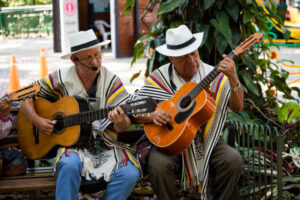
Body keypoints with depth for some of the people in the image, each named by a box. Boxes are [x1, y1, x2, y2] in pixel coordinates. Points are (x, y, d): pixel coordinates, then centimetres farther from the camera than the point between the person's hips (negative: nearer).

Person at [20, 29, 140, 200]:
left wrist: (121, 122, -29)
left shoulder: (111, 81, 1)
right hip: (72, 144, -1)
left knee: (130, 174, -25)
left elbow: (122, 127, -4)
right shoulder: (62, 79, 0)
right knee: (69, 165, -35)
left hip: (105, 146, 1)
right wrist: (36, 120, -7)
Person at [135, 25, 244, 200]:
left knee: (233, 160, -24)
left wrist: (233, 79, -20)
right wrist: (152, 116, -22)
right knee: (158, 164, -31)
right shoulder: (158, 79, -3)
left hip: (207, 140, 2)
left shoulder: (214, 76, 0)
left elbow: (238, 108, -5)